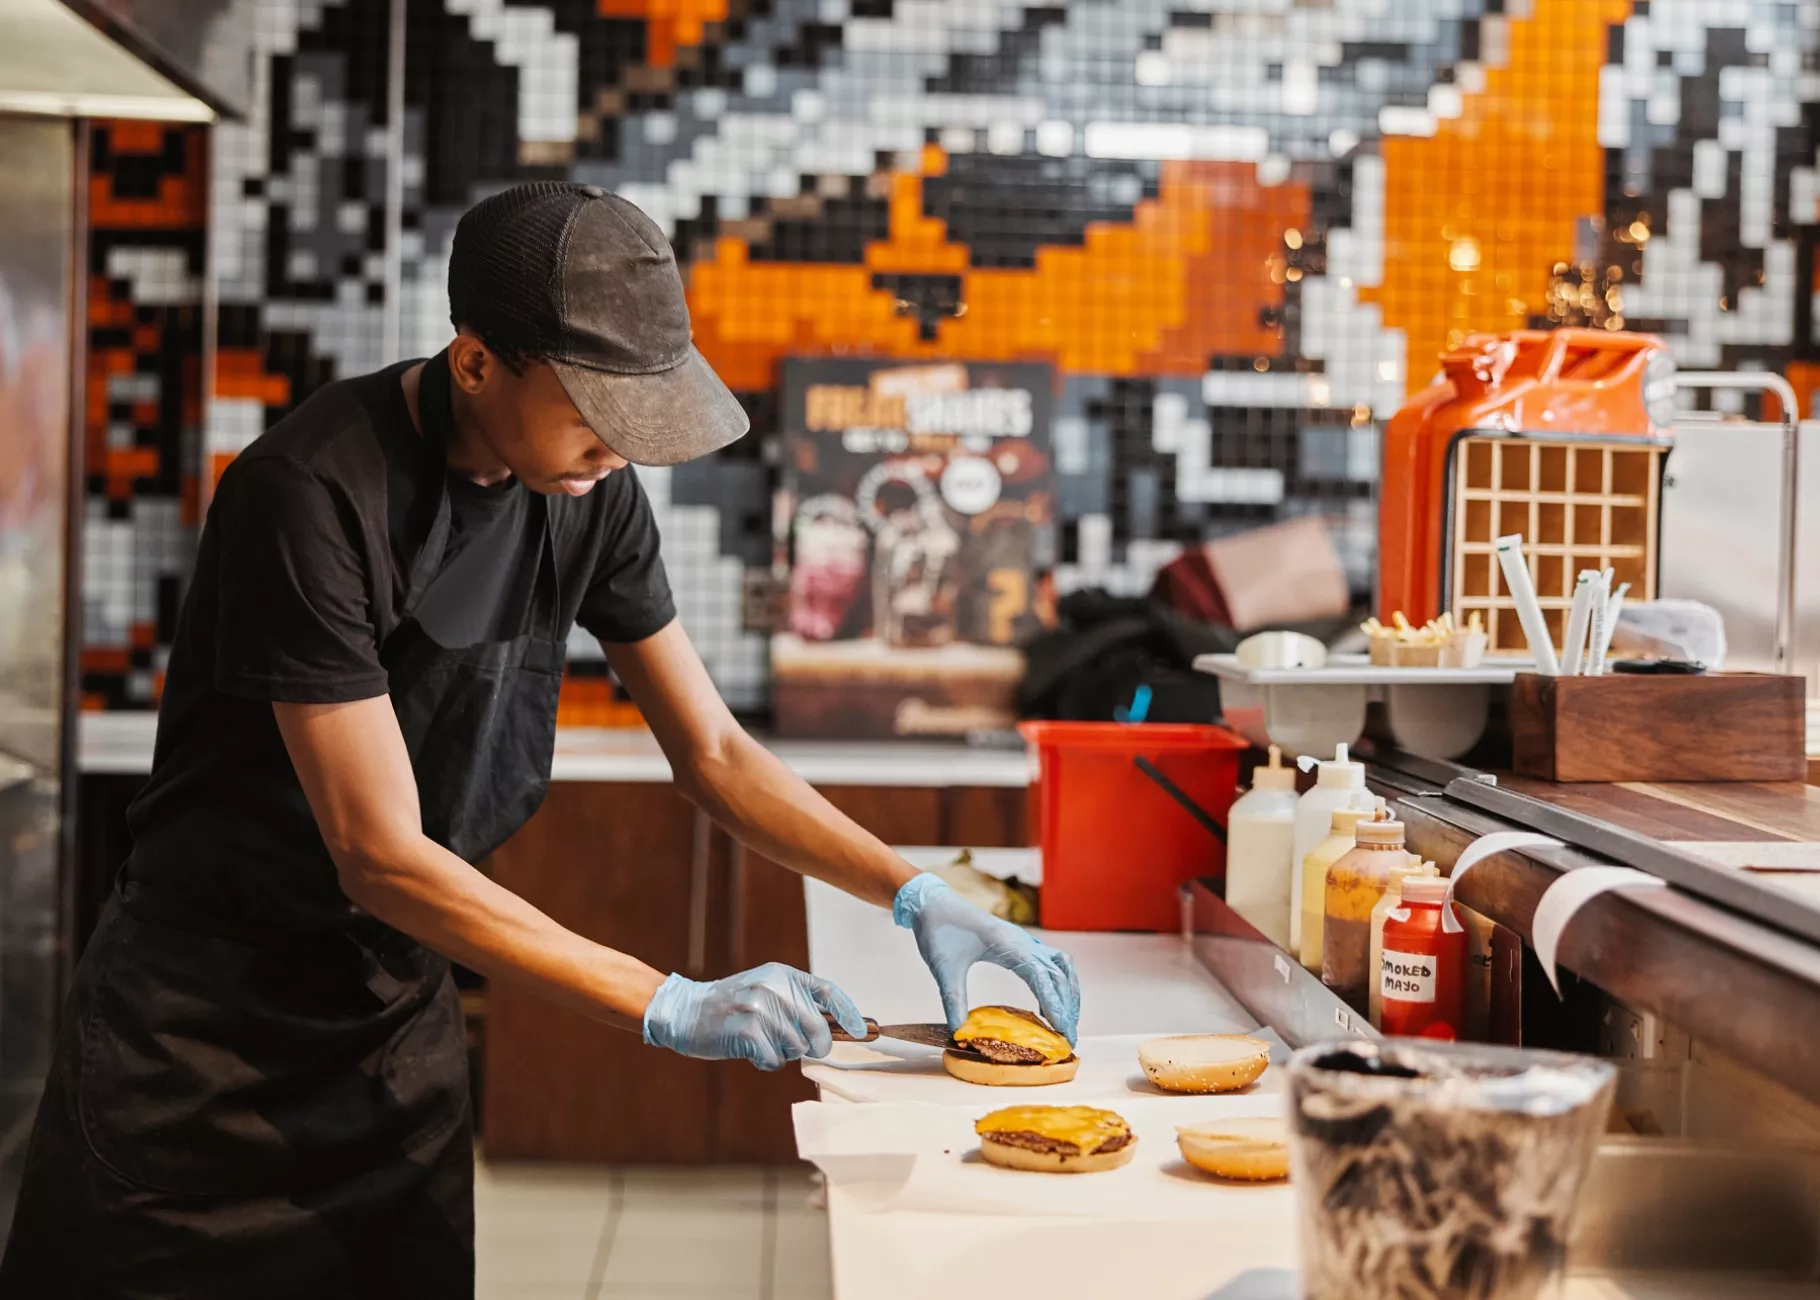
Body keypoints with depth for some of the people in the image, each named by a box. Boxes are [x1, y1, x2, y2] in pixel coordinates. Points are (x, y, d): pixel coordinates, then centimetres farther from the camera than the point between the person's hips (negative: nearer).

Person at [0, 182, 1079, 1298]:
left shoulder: (589, 490, -2)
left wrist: (916, 893, -7)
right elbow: (381, 857, -24)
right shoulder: (312, 495, -23)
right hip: (205, 1027, -5)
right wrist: (670, 1005, -26)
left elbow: (715, 754, 6)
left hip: (399, 1014, 6)